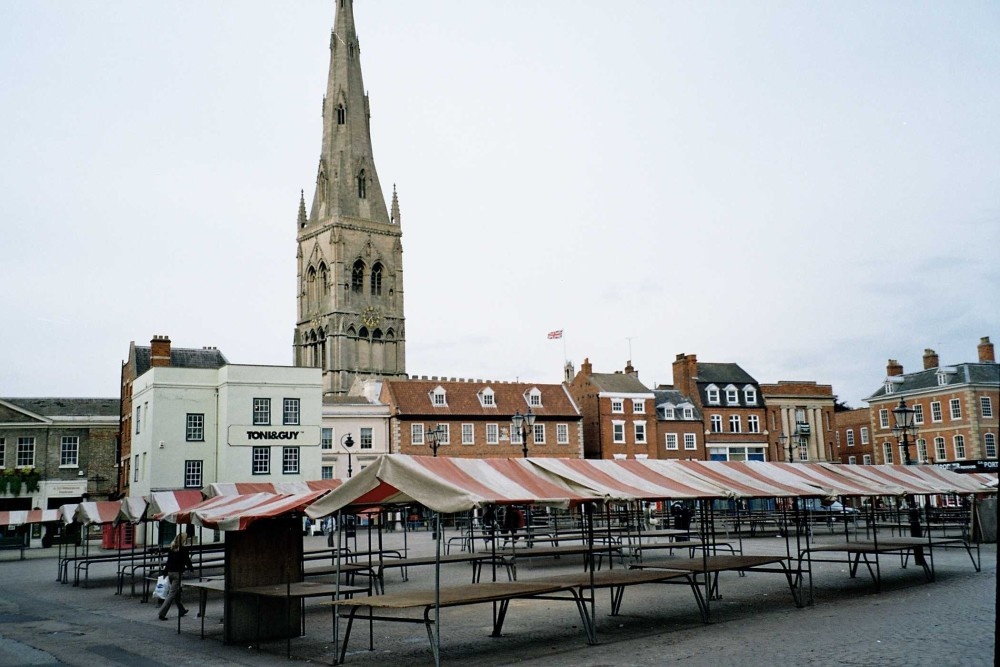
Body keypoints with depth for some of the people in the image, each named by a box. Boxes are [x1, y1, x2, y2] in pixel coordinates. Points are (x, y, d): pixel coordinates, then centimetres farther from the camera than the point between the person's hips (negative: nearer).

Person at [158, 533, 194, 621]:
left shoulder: (171, 548, 7)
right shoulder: (183, 549, -10)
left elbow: (168, 561, 10)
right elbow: (187, 561, -4)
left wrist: (165, 571, 15)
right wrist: (191, 568, 13)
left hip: (170, 572, 7)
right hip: (178, 573, -7)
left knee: (177, 591, 20)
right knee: (172, 593, -5)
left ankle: (181, 610, 34)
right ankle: (162, 613, -11)